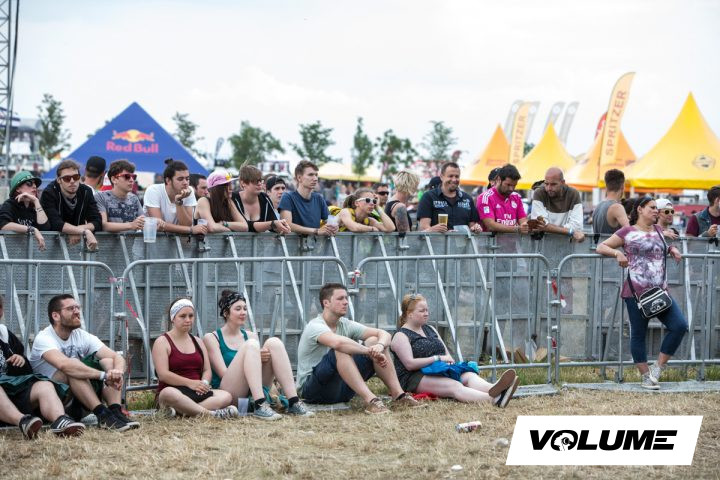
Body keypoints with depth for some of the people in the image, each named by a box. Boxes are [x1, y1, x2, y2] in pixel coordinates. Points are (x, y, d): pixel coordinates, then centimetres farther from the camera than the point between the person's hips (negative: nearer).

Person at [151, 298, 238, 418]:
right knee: (169, 394, -43)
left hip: (198, 393, 6)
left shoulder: (198, 342, 23)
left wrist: (204, 383, -8)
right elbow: (163, 374, -9)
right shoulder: (162, 342, 4)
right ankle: (209, 412, -44)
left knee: (226, 396, -24)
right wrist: (190, 383, -17)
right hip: (174, 390, -6)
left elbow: (207, 370, 17)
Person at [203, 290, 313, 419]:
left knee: (274, 342, -12)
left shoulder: (250, 336, 20)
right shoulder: (211, 338, 4)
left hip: (253, 393, 5)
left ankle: (294, 403, -25)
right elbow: (224, 373, -7)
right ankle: (260, 407, -40)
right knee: (251, 345, -24)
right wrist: (255, 356, -16)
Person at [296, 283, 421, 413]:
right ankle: (370, 400, -43)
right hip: (312, 390, -7)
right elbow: (338, 342, -40)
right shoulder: (315, 326, -17)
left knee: (374, 341, -5)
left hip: (340, 388, 7)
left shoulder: (346, 325, 6)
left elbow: (384, 334, -1)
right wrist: (369, 352, -31)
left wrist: (380, 346, -25)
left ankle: (398, 395, -14)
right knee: (340, 351, -34)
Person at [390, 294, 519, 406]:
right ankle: (493, 399, -61)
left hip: (440, 372, 7)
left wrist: (449, 359, -4)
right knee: (454, 386, -34)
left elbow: (446, 353, 22)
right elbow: (410, 364, -14)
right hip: (414, 379, -7)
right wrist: (437, 358, -15)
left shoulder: (430, 330, 23)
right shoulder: (401, 336, -1)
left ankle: (493, 390, -59)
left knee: (468, 375, -25)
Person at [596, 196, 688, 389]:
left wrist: (672, 249, 18)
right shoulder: (627, 232, 1)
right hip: (636, 292, -5)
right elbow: (601, 247, 4)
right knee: (638, 335, 1)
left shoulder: (657, 230, 18)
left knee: (679, 325, -8)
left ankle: (657, 367, 2)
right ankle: (646, 377, 12)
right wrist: (617, 253, -14)